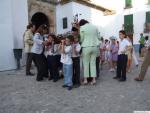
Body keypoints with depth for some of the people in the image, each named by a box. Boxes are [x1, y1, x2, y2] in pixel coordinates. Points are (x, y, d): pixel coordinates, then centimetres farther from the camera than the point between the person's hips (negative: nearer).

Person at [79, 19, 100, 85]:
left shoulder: (82, 28, -3)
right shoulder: (94, 27, 10)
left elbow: (81, 39, -1)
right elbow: (98, 37, 13)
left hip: (86, 47, -4)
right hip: (94, 46, 4)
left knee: (86, 63, 5)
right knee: (93, 63, 8)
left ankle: (85, 79, 10)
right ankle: (94, 79, 10)